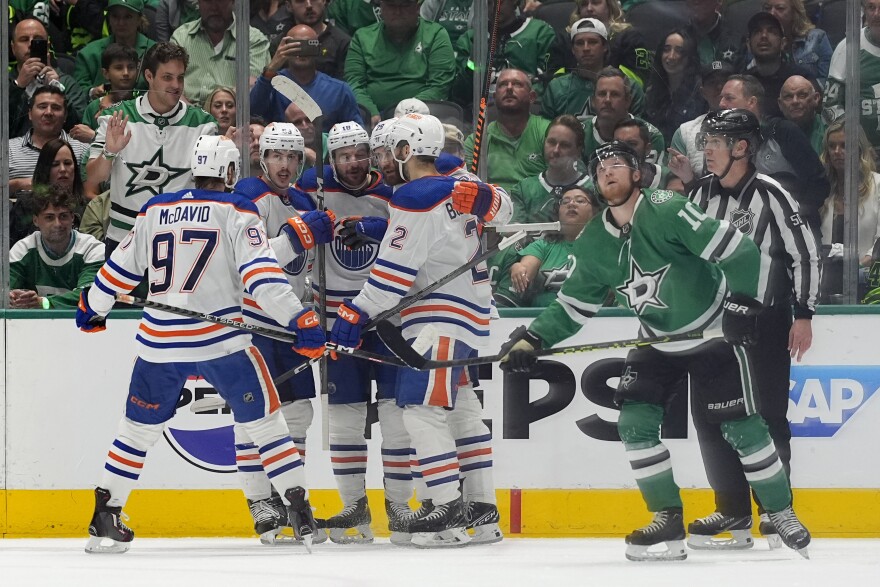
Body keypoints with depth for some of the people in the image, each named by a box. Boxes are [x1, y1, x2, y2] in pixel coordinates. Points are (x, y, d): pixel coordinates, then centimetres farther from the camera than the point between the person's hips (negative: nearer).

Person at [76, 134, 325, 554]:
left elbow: (121, 268, 18)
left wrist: (91, 307, 34)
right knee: (264, 420, 6)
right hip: (221, 341, -3)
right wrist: (299, 319, -18)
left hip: (159, 343, 4)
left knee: (138, 426, 16)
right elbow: (260, 273, -15)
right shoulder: (236, 212, -3)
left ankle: (104, 520, 15)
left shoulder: (154, 211, 10)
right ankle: (300, 513, 0)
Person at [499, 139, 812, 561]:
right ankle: (668, 521, 2)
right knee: (634, 422, -8)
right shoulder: (593, 244, -2)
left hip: (714, 332, -6)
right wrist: (531, 339, -7)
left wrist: (740, 303, -29)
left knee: (739, 426, -9)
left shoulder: (667, 211, -22)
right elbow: (574, 304, 6)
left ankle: (781, 511, 10)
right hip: (657, 341, 6)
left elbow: (739, 251, -23)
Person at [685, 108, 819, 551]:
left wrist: (803, 315, -11)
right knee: (709, 415, 3)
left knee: (766, 416, -5)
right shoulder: (700, 195, 7)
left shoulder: (770, 195, -11)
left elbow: (804, 253, -8)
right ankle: (734, 513, 10)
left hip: (765, 322, -6)